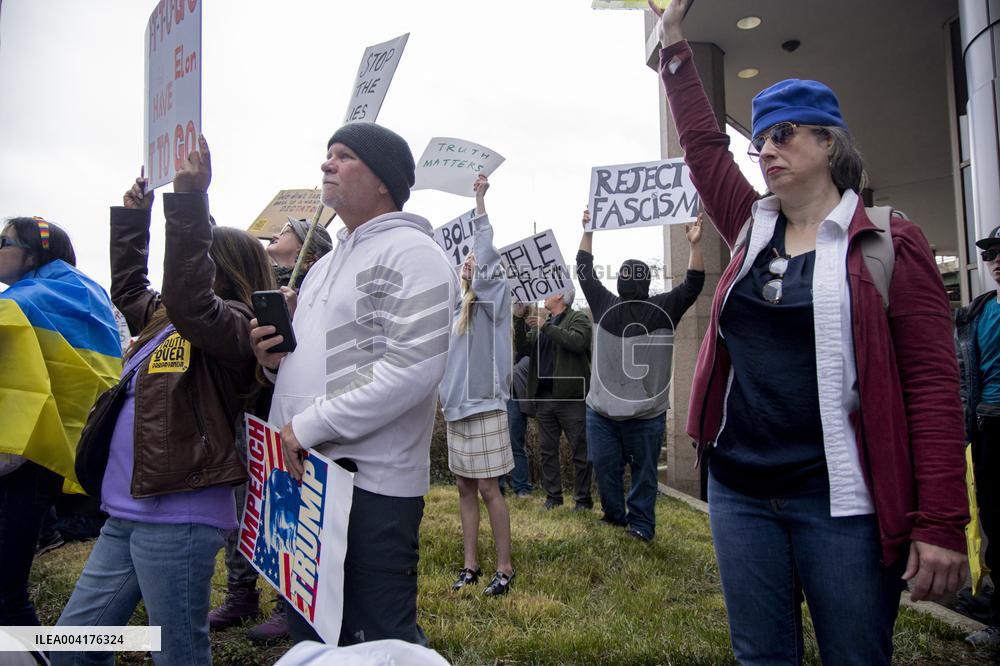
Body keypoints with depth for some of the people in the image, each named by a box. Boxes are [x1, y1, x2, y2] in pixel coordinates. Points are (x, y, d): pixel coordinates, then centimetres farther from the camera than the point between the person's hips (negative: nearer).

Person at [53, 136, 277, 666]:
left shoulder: (231, 326, -11)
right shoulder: (163, 319, 15)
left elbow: (188, 299, -32)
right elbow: (128, 288, 33)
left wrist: (190, 201, -34)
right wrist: (132, 216, 29)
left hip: (177, 521, -9)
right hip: (124, 517, 10)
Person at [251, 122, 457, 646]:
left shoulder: (410, 252, -10)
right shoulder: (326, 263, 19)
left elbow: (411, 369, -22)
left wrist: (310, 425, -19)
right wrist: (275, 360, 3)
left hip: (371, 484, -9)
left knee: (377, 639, 4)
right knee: (309, 634, 22)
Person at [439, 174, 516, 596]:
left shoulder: (494, 297, -5)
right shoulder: (460, 309, 14)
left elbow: (486, 254, -18)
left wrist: (479, 200, -17)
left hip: (483, 405, -7)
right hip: (457, 406, 7)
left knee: (488, 487, -4)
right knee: (465, 487, 10)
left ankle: (504, 568, 8)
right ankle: (470, 565, 19)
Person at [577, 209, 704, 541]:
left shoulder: (663, 309, -1)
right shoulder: (605, 304, 6)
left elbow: (692, 285, -9)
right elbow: (585, 271, 12)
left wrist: (695, 245, -20)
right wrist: (587, 232, 11)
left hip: (645, 413, -3)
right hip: (601, 409, 3)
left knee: (644, 470, 9)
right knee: (604, 465, 11)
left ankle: (640, 523, 23)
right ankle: (614, 515, 31)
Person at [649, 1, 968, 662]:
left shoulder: (890, 244, -5)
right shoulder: (754, 230, 9)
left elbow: (934, 383, -10)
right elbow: (703, 143, 15)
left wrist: (941, 524, -14)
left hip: (842, 500, -4)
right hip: (739, 489, 5)